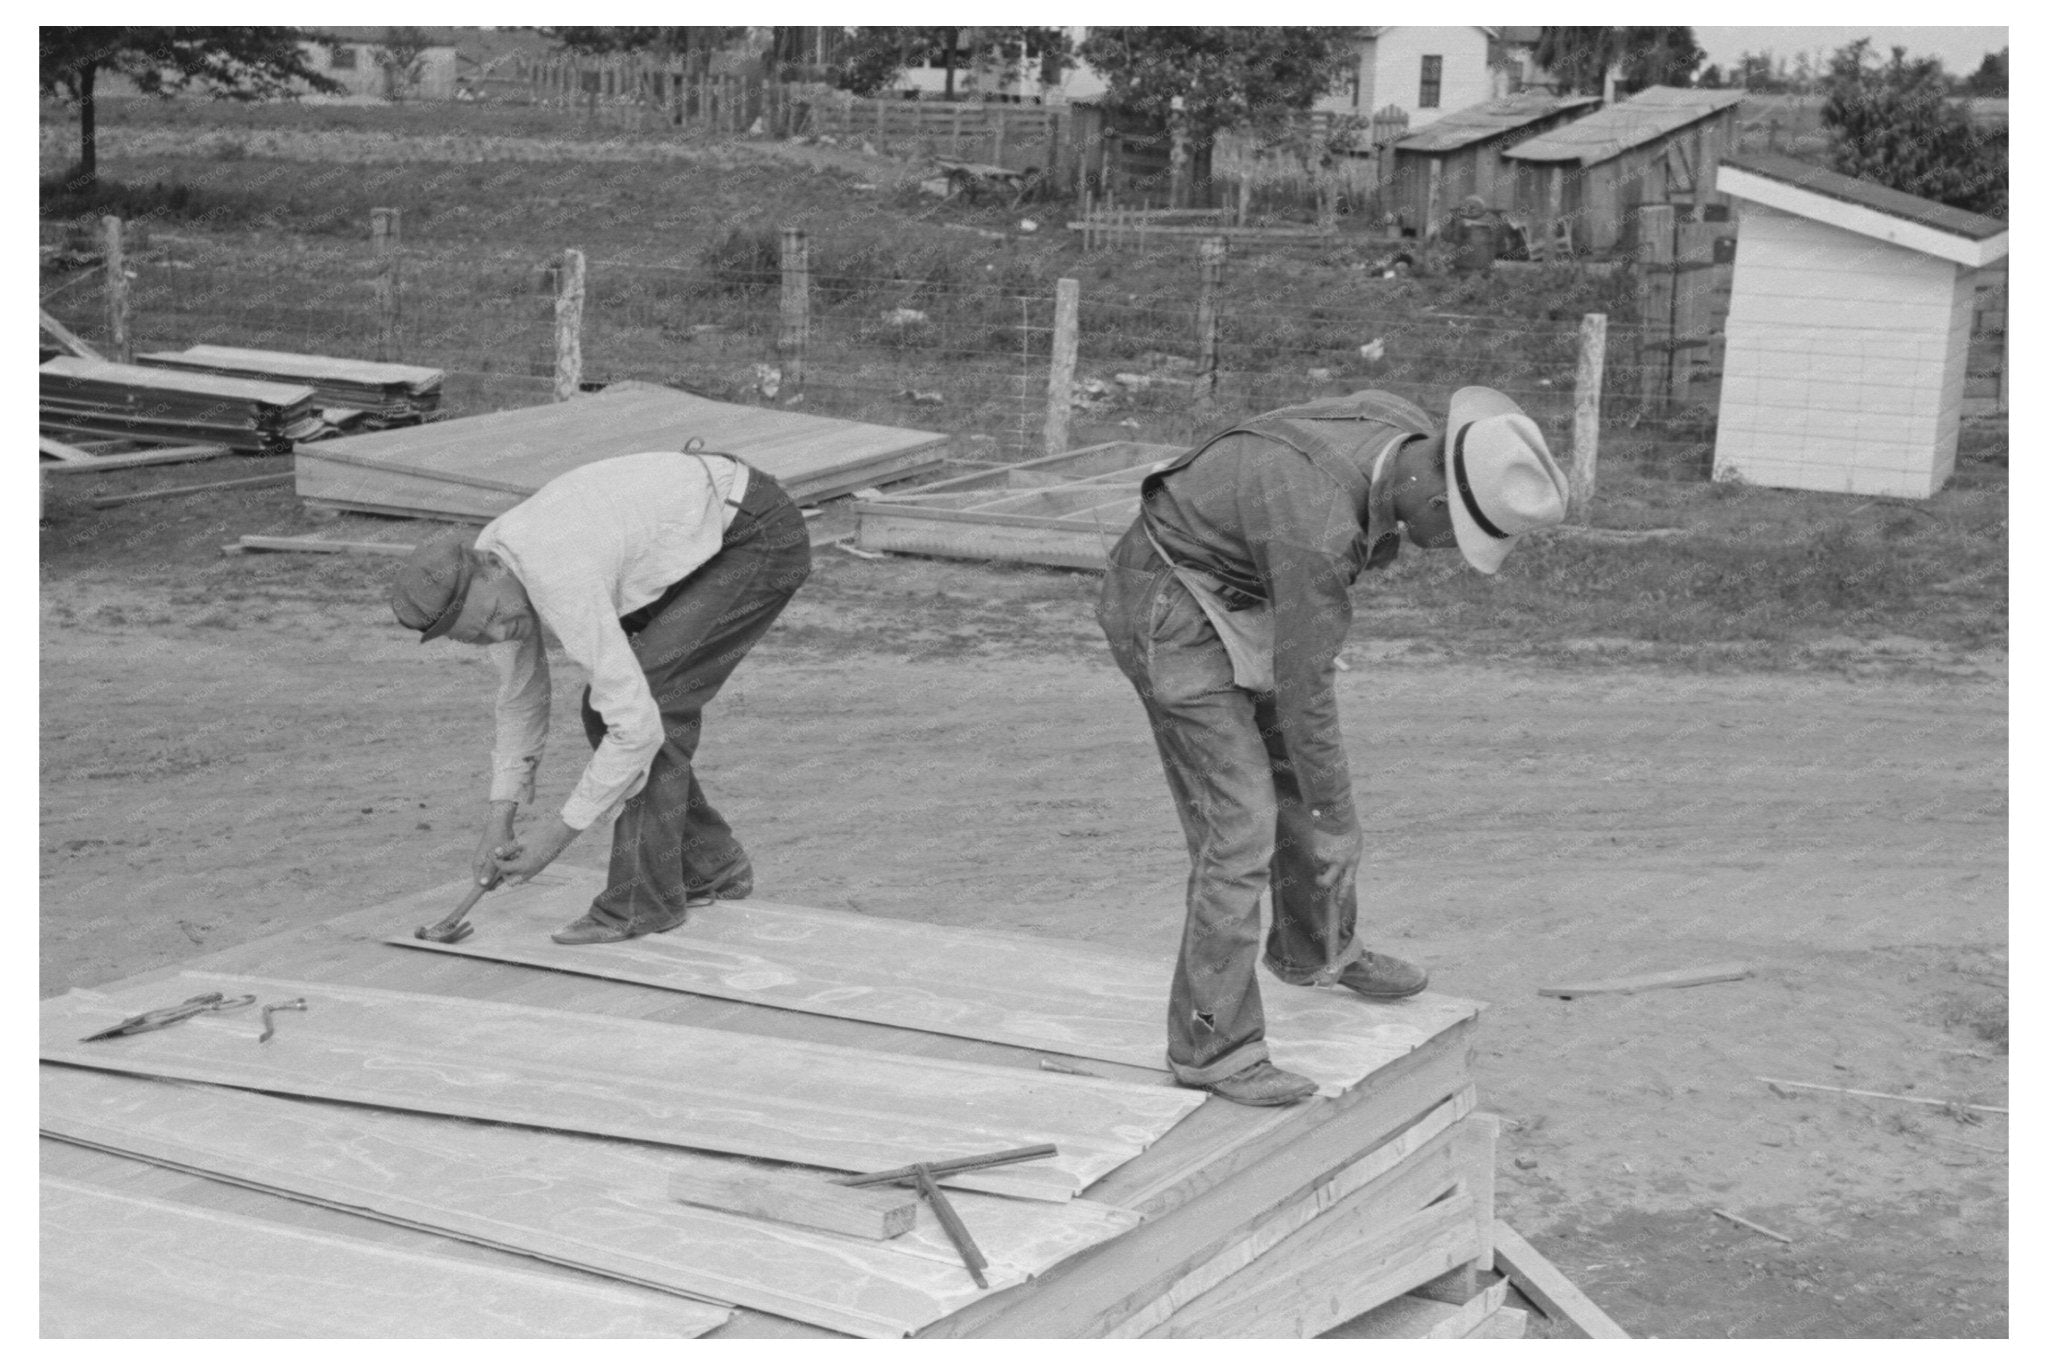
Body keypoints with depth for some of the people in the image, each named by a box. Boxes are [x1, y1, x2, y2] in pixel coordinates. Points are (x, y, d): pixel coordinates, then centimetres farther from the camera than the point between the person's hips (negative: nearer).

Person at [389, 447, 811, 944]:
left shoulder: (562, 584, -33)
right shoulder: (480, 579, -5)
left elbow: (637, 725, -31)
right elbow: (520, 696, 11)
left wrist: (558, 833, -21)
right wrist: (499, 818, 7)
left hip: (761, 534, -9)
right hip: (704, 542, 9)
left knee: (649, 700, -17)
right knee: (605, 710, 5)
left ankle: (642, 901, -7)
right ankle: (708, 866, 18)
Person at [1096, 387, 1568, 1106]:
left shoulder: (1403, 427, -11)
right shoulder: (1319, 532, -36)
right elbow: (1304, 689, -26)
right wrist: (1337, 822, -14)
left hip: (1232, 594, 9)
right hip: (1172, 615, -9)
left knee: (1296, 774, 19)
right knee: (1241, 823, -11)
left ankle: (1316, 948, 41)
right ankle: (1213, 1044, -2)